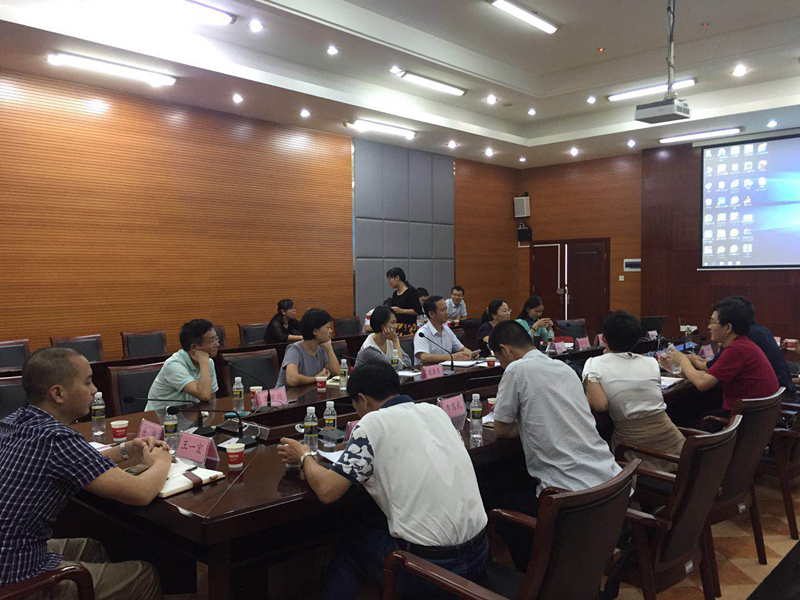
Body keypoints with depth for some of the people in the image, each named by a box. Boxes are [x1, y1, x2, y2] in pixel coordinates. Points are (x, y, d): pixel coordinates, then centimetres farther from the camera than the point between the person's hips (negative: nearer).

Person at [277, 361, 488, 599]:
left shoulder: (373, 423, -11)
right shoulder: (435, 411, 5)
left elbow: (327, 490, -14)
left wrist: (304, 456, 7)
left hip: (428, 565, -6)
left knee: (347, 550, 22)